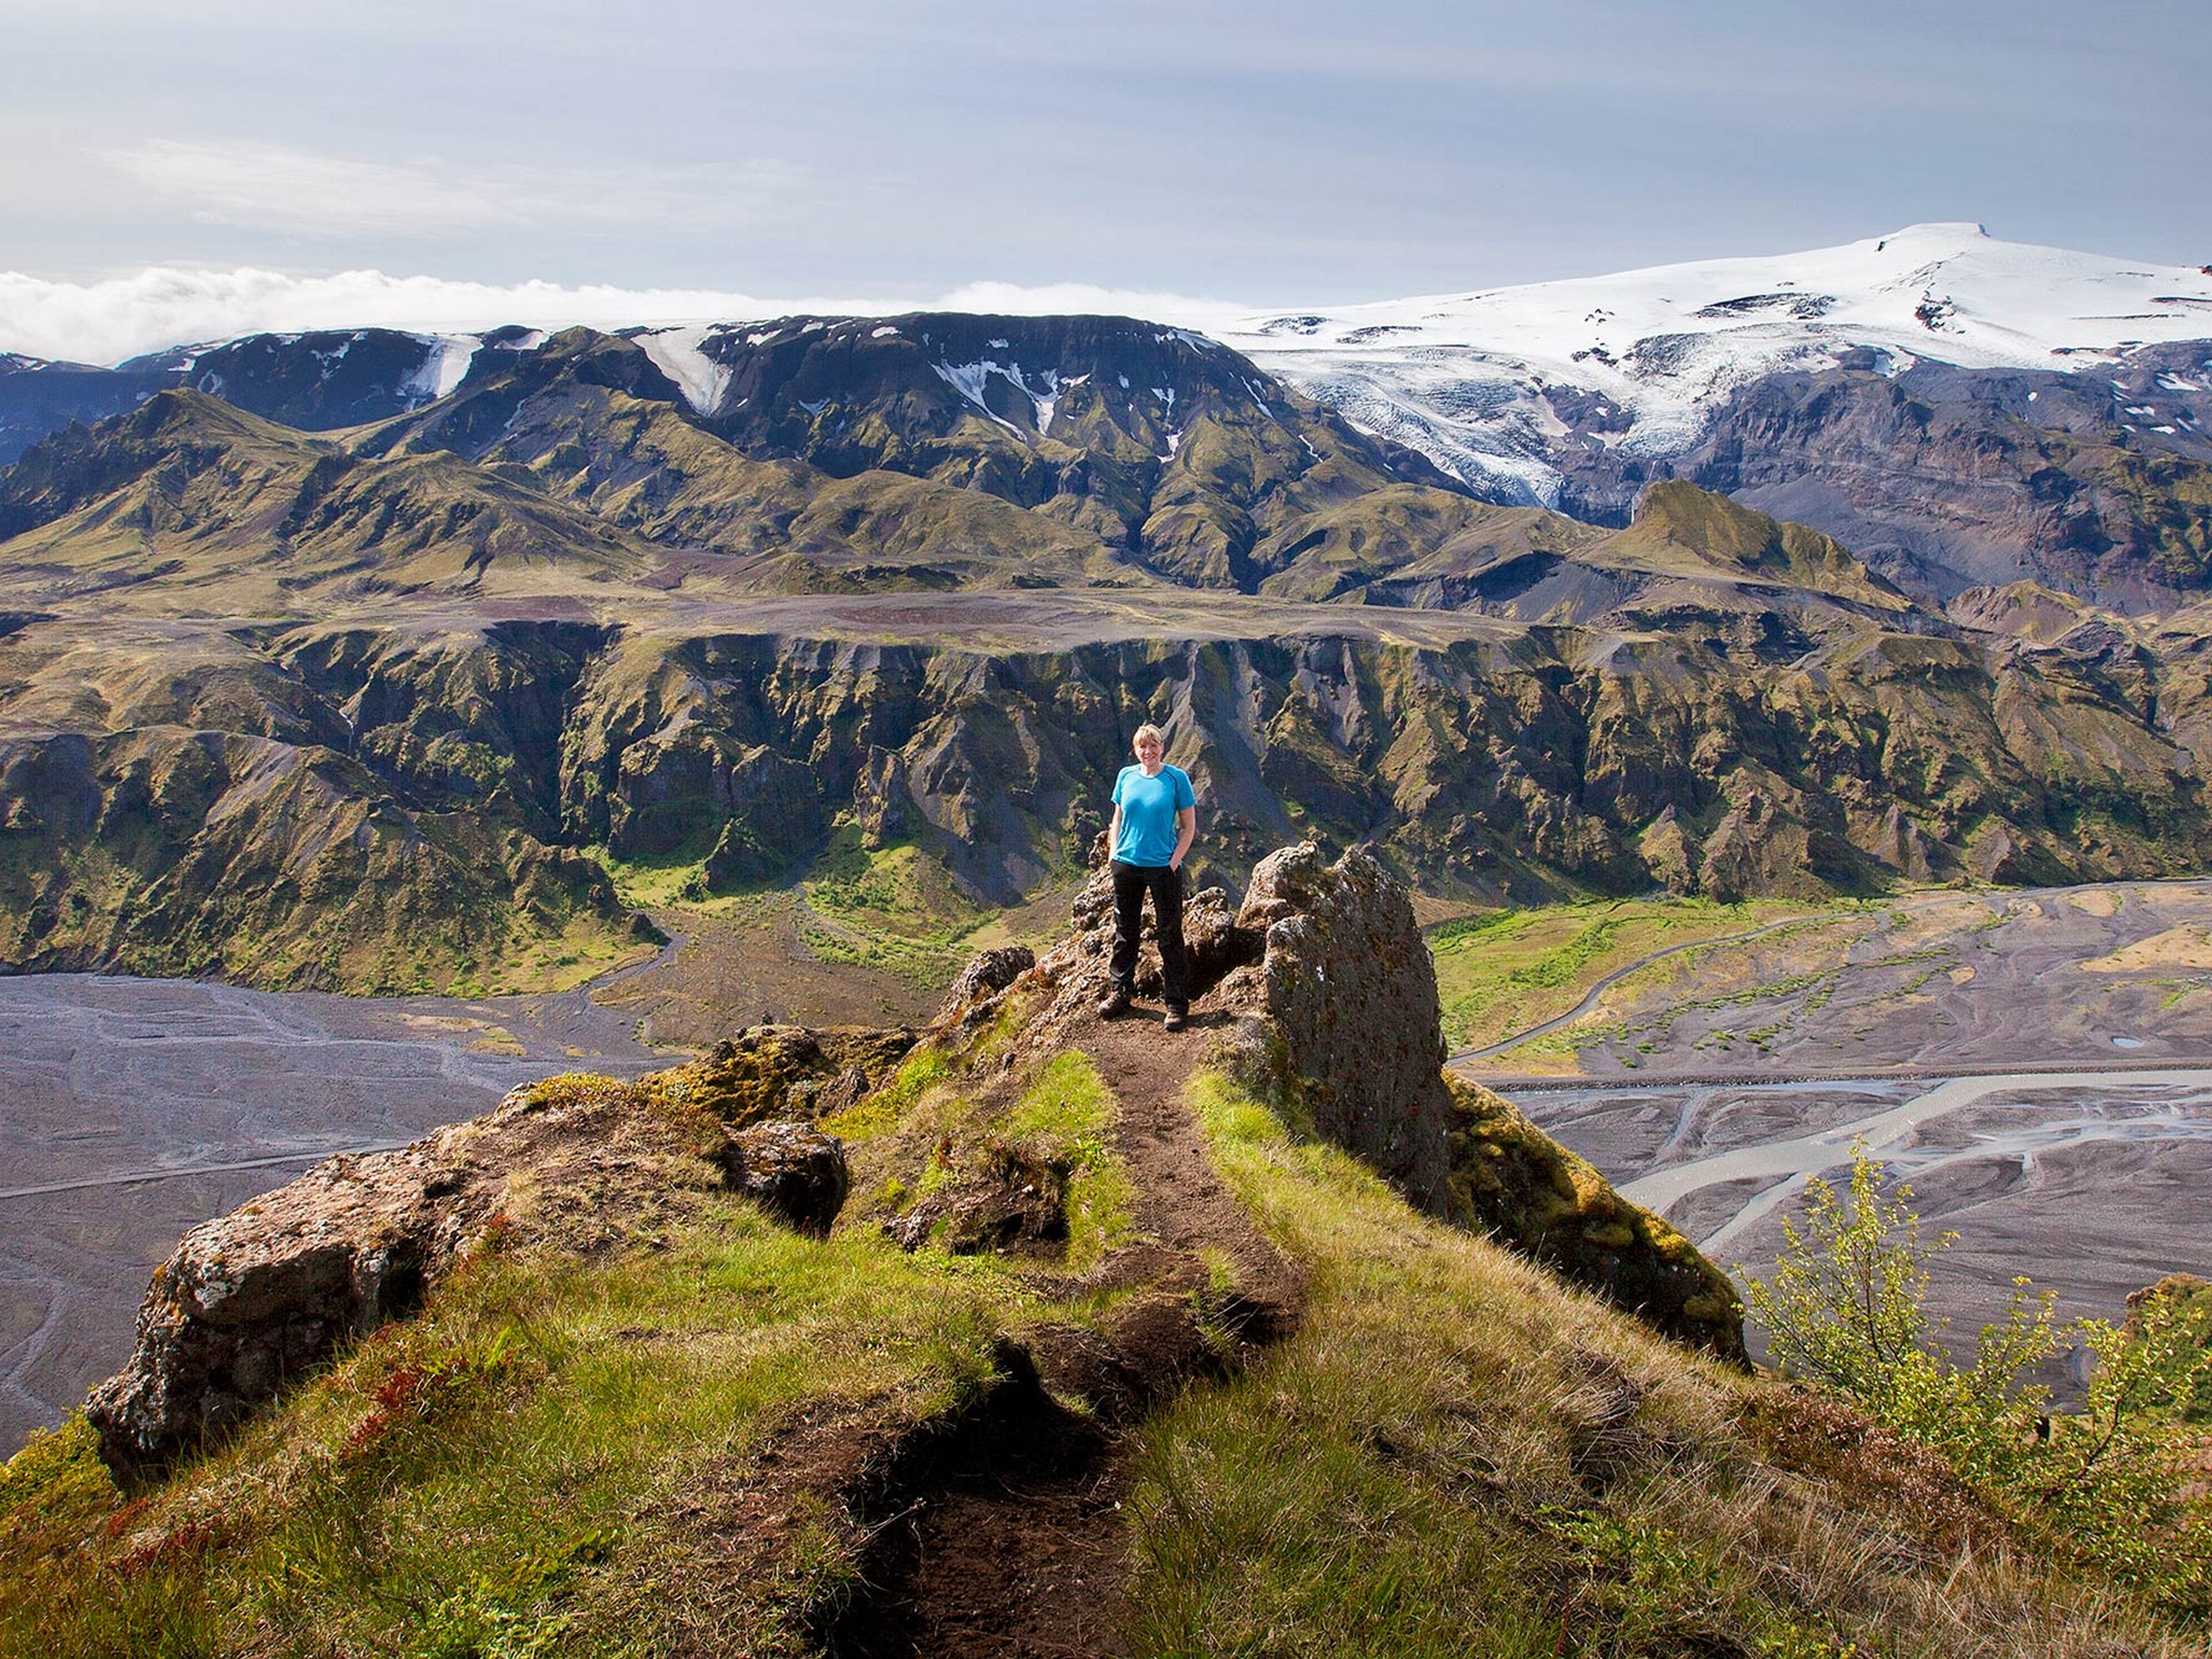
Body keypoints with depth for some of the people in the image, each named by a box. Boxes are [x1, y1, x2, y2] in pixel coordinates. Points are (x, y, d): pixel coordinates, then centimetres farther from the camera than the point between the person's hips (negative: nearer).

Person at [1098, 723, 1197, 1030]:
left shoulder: (1176, 778, -5)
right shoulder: (1126, 777, 5)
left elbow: (1189, 827, -2)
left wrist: (1174, 861, -10)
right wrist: (1114, 854, 4)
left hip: (1163, 867, -4)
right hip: (1127, 865, 4)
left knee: (1170, 936, 1)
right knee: (1124, 932, 14)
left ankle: (1177, 1005, 8)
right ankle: (1121, 993, 28)